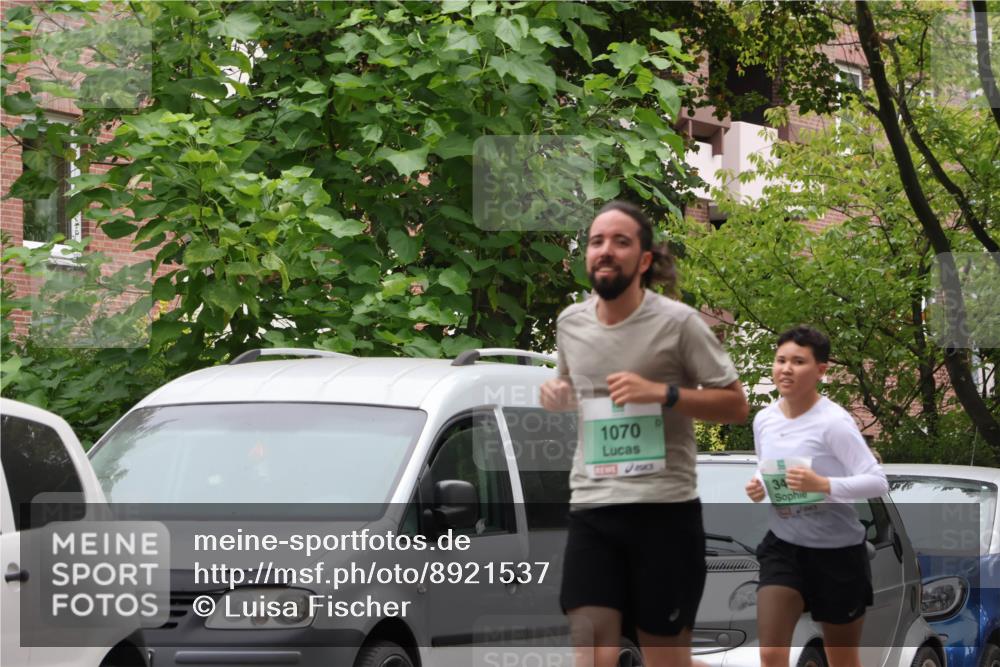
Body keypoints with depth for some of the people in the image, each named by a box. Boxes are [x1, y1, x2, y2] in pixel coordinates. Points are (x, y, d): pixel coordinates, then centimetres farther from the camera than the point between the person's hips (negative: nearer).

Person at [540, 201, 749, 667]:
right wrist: (556, 393, 6)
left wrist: (662, 392, -16)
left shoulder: (677, 323, -6)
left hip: (664, 509, -4)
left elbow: (736, 404, -3)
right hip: (590, 509, 4)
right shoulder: (570, 323, 10)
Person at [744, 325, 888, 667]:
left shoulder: (833, 421, -18)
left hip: (838, 552, -4)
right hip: (782, 548, 4)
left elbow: (877, 481, -22)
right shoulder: (764, 420, 1)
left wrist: (824, 484, -36)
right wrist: (758, 488, -5)